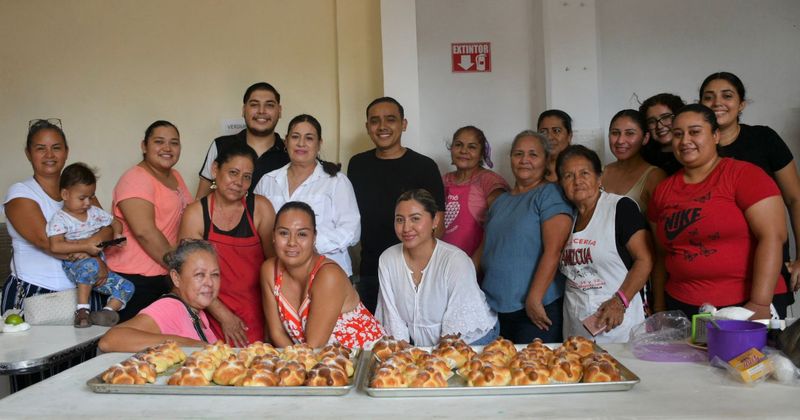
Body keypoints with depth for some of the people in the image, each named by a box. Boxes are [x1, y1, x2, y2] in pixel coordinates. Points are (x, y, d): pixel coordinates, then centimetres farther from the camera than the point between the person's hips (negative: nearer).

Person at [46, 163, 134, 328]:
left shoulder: (95, 212, 10)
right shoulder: (59, 219, -6)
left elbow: (115, 223, 24)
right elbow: (55, 246, -18)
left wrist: (117, 235, 0)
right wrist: (85, 247, -23)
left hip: (100, 267, 6)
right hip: (74, 266, -6)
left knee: (127, 287, -10)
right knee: (90, 265, -40)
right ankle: (82, 309, -31)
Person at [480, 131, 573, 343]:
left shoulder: (551, 194, -6)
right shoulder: (501, 201, 16)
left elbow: (553, 251, -15)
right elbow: (486, 248, 22)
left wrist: (534, 299, -18)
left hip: (537, 310, -6)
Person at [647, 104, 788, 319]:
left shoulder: (745, 174, -6)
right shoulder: (663, 190, 8)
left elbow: (772, 237, -14)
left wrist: (760, 304, -21)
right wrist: (659, 309, 10)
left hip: (744, 305, -4)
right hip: (682, 306, 4)